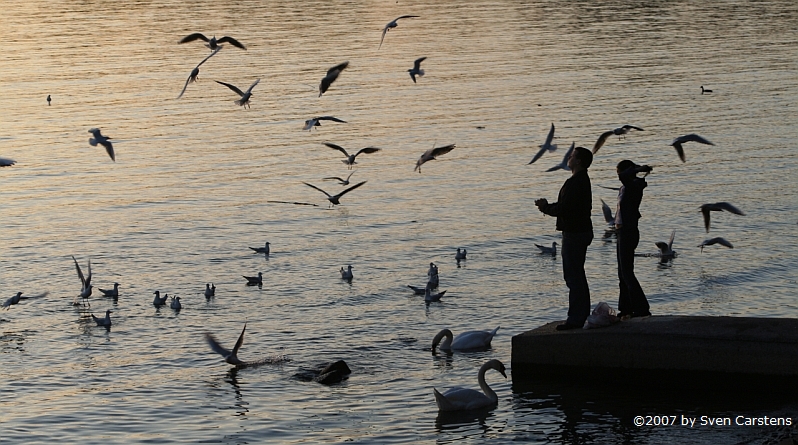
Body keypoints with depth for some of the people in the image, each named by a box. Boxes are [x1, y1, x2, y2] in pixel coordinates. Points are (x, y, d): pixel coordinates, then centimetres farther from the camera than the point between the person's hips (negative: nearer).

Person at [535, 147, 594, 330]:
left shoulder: (575, 183, -20)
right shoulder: (582, 181, 14)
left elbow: (563, 210, -24)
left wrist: (545, 208, -6)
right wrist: (548, 205, 9)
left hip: (574, 233, -11)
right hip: (582, 231, 11)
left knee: (573, 277, -8)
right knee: (577, 275, 17)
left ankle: (575, 318, -7)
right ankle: (582, 315, 24)